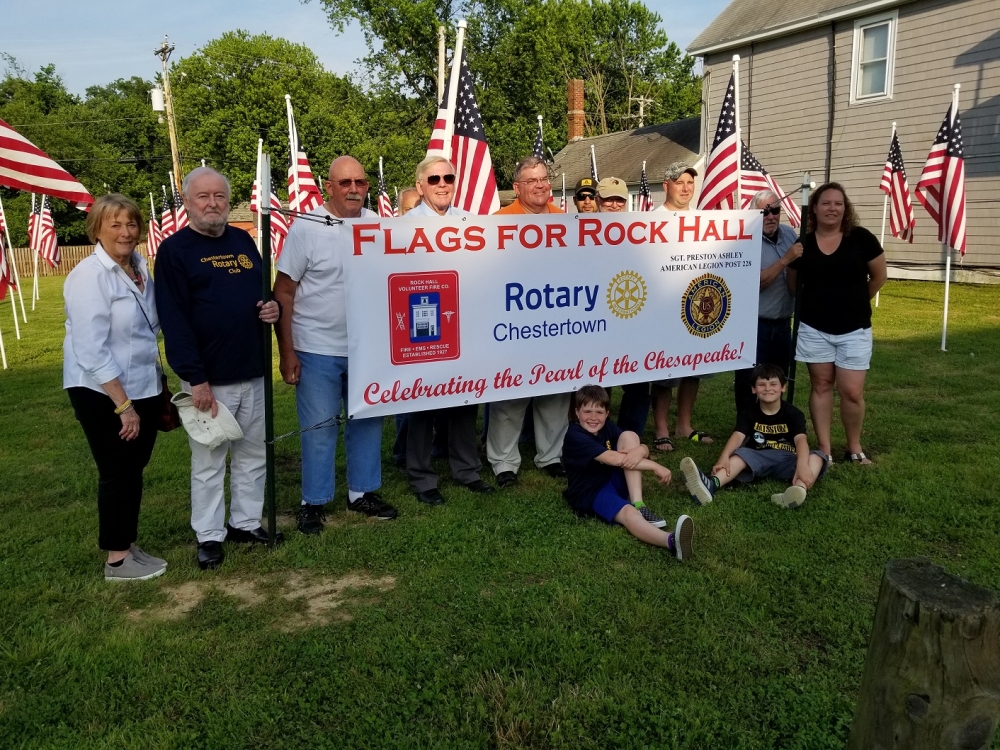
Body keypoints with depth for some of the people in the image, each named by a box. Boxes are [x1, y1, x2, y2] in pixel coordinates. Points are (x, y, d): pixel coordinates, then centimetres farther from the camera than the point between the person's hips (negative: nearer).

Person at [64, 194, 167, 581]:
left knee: (134, 470, 15)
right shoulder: (89, 277, -18)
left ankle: (130, 545, 29)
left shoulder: (139, 266, 5)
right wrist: (123, 405, -20)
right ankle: (117, 559, 18)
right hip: (102, 393, -7)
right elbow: (92, 352, -21)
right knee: (117, 473, 3)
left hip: (143, 388, 7)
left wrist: (148, 393, 13)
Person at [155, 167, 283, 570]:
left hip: (253, 374, 6)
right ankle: (210, 535, 19)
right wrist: (196, 378, -18)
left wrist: (273, 308, -4)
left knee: (253, 454, 14)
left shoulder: (243, 241, 11)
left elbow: (262, 290, 22)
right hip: (208, 378, -6)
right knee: (208, 461, 5)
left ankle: (247, 522, 29)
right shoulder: (174, 250, -7)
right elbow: (173, 320, -13)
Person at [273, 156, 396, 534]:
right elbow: (283, 293, -6)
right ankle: (313, 502, 21)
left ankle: (362, 492, 29)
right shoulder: (306, 228, -8)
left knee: (368, 421, 13)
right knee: (318, 428, 5)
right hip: (317, 350, -4)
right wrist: (286, 351, -9)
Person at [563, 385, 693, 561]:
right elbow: (614, 459, -28)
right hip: (590, 493, -7)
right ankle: (671, 541, -69)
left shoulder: (607, 427, 4)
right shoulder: (575, 436, -20)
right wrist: (655, 467, -27)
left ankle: (638, 505, -21)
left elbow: (644, 448, -1)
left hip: (614, 481, 7)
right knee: (627, 513, -38)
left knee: (629, 435, -12)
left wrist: (639, 451, -28)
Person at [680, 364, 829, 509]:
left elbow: (801, 439, -20)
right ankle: (711, 485, -60)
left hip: (787, 459, 0)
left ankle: (799, 489, -60)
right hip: (759, 458, 0)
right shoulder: (748, 413, 1)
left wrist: (802, 465, -41)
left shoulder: (793, 413, -3)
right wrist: (724, 457, -38)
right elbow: (738, 436, -16)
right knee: (741, 453, -30)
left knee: (817, 457, -26)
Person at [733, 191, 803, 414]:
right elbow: (755, 282, -23)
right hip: (754, 324, -6)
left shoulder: (789, 233, 5)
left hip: (783, 323, 6)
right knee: (749, 382, 1)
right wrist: (786, 259, -25)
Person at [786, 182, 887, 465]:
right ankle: (824, 449, 17)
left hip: (854, 329, -1)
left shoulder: (861, 238, -7)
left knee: (852, 391, -2)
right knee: (821, 386, 8)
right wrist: (816, 304, 7)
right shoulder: (804, 243, -3)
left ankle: (854, 449, 19)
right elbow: (792, 284, 10)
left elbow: (879, 276, 4)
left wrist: (855, 302, 13)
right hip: (814, 328, 1)